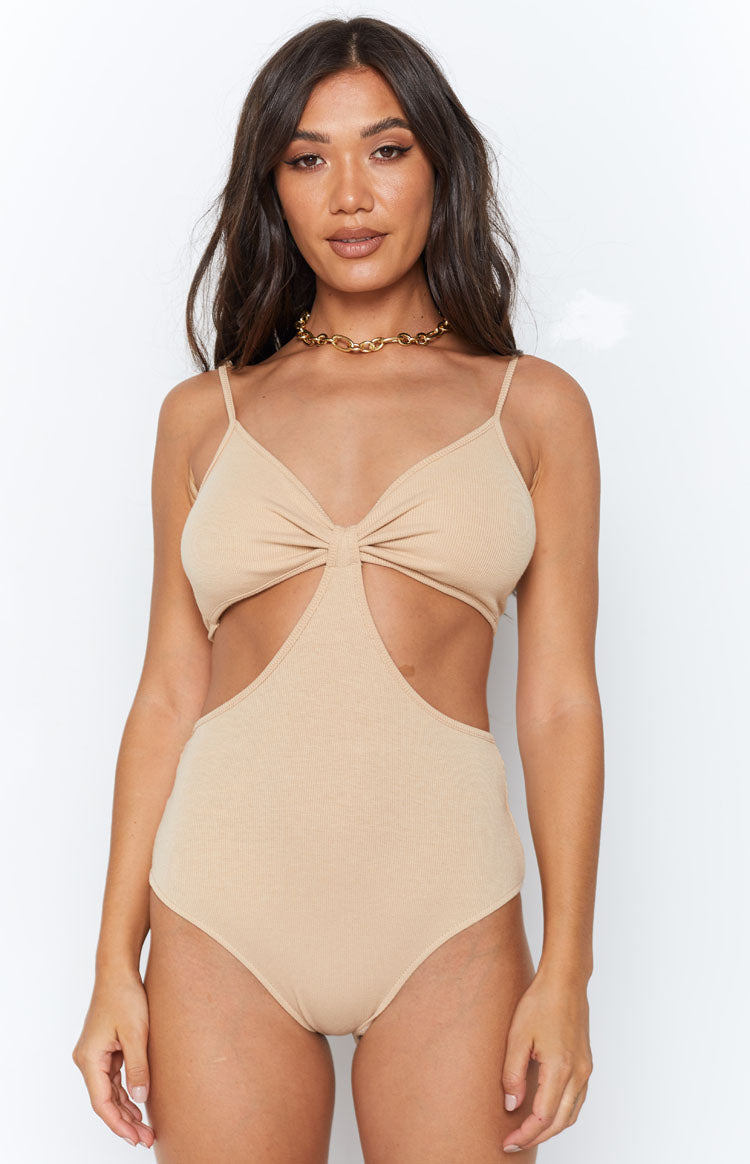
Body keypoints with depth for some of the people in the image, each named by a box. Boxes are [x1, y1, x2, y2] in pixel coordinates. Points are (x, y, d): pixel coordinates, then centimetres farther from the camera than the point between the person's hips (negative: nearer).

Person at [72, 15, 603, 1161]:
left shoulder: (534, 407, 4)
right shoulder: (204, 415, 8)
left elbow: (560, 698, 2)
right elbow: (169, 694, 7)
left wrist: (566, 971, -4)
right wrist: (116, 964, 4)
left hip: (446, 917, -1)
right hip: (224, 909, 1)